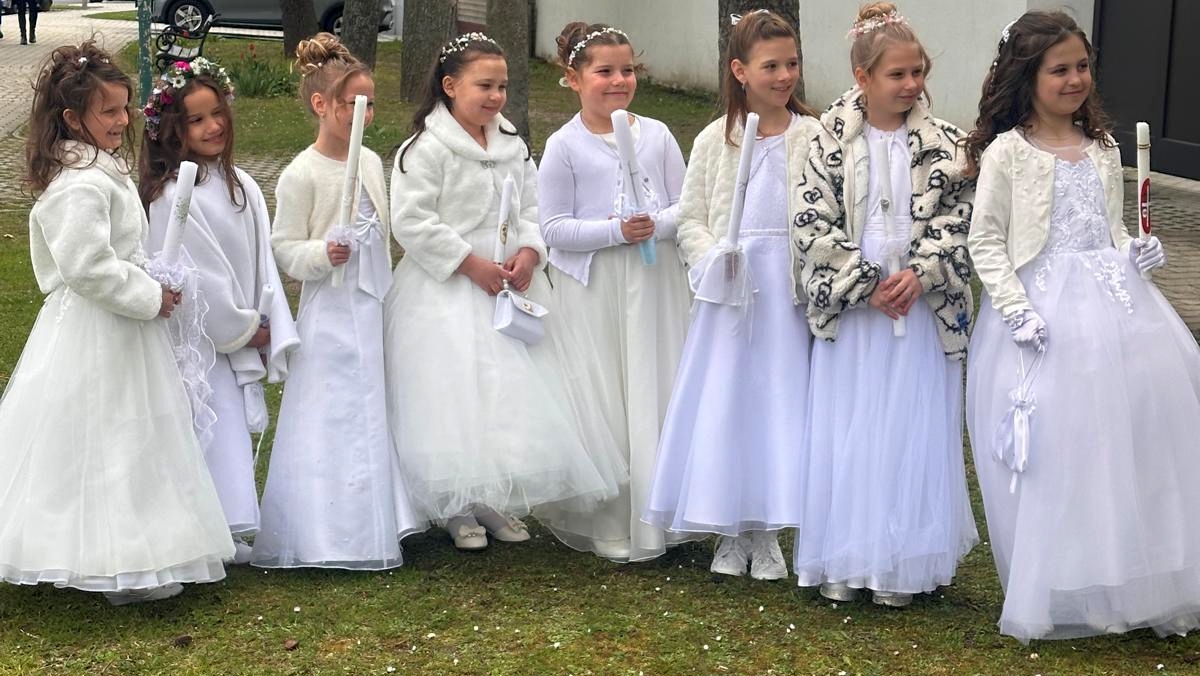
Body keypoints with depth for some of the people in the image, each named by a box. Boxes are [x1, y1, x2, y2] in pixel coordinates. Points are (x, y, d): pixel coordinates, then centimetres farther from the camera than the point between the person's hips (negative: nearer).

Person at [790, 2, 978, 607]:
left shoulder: (944, 145, 2)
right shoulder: (832, 143, -2)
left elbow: (958, 223, 0)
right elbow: (814, 227, -6)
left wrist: (919, 276, -15)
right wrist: (866, 284, -12)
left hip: (922, 308, 1)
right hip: (851, 309, -1)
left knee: (914, 431, 3)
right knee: (846, 431, 4)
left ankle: (900, 564, 14)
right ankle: (843, 561, 16)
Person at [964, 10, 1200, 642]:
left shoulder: (1102, 149, 11)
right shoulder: (1007, 151, -6)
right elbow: (985, 241, -6)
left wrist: (1136, 252, -1)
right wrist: (1015, 308, -15)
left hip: (1112, 300, 5)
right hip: (1047, 310, -5)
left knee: (1134, 434, 4)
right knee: (1054, 453, -2)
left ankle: (1139, 584, 19)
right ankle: (1059, 594, 13)